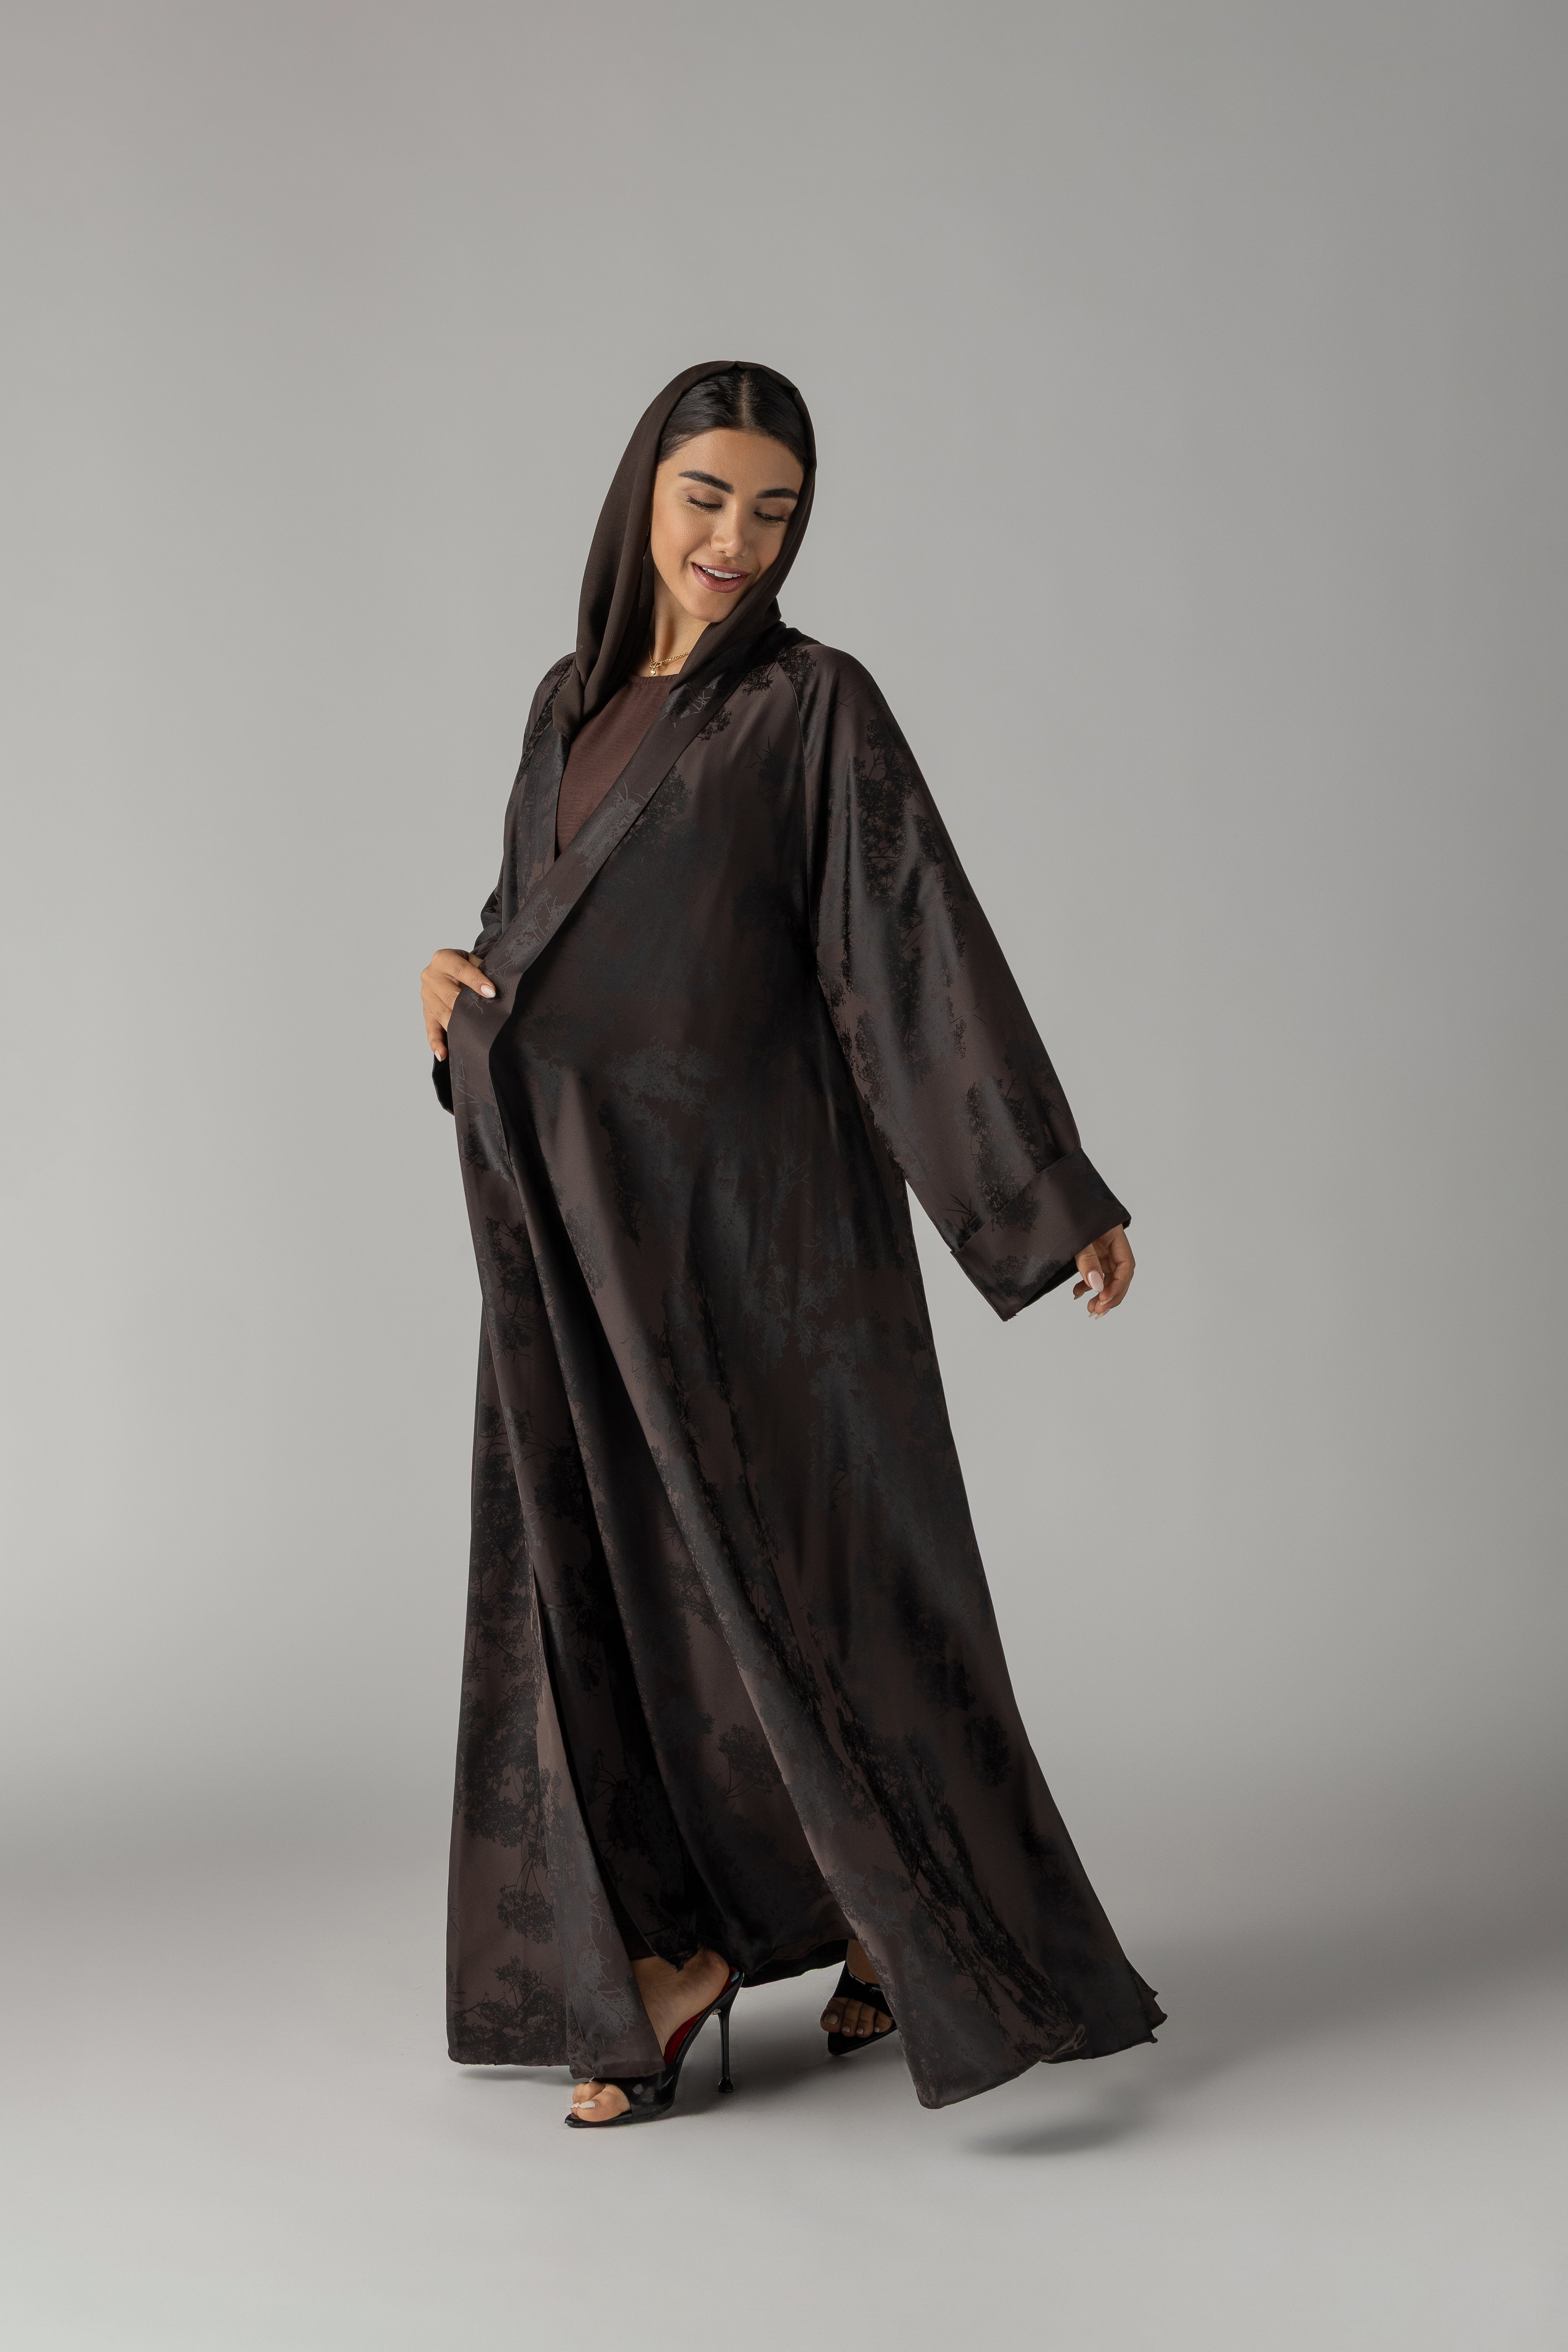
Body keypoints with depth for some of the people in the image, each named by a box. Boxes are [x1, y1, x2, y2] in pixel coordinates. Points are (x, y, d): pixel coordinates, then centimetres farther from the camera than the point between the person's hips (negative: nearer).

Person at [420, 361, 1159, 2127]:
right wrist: (465, 988, 0)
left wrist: (1062, 1192, -18)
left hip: (749, 1201, -6)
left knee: (811, 1556, -2)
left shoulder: (815, 706, -5)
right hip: (579, 1215, 6)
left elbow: (927, 942, -11)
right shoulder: (571, 705, 14)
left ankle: (923, 1920, 14)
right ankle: (667, 1961, 17)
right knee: (600, 1571, 6)